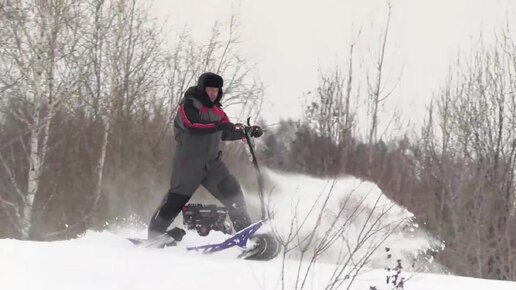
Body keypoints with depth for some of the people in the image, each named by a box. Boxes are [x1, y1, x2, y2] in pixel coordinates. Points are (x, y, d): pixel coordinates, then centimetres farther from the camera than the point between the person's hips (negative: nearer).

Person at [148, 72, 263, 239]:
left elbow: (226, 132, 25)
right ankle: (155, 233, 7)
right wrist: (218, 125, -34)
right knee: (176, 199, -4)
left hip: (212, 162, 6)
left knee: (232, 191, -5)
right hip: (188, 162, -6)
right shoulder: (188, 106, -8)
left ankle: (244, 229, -1)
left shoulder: (216, 110, 15)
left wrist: (248, 131, 12)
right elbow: (193, 125, -27)